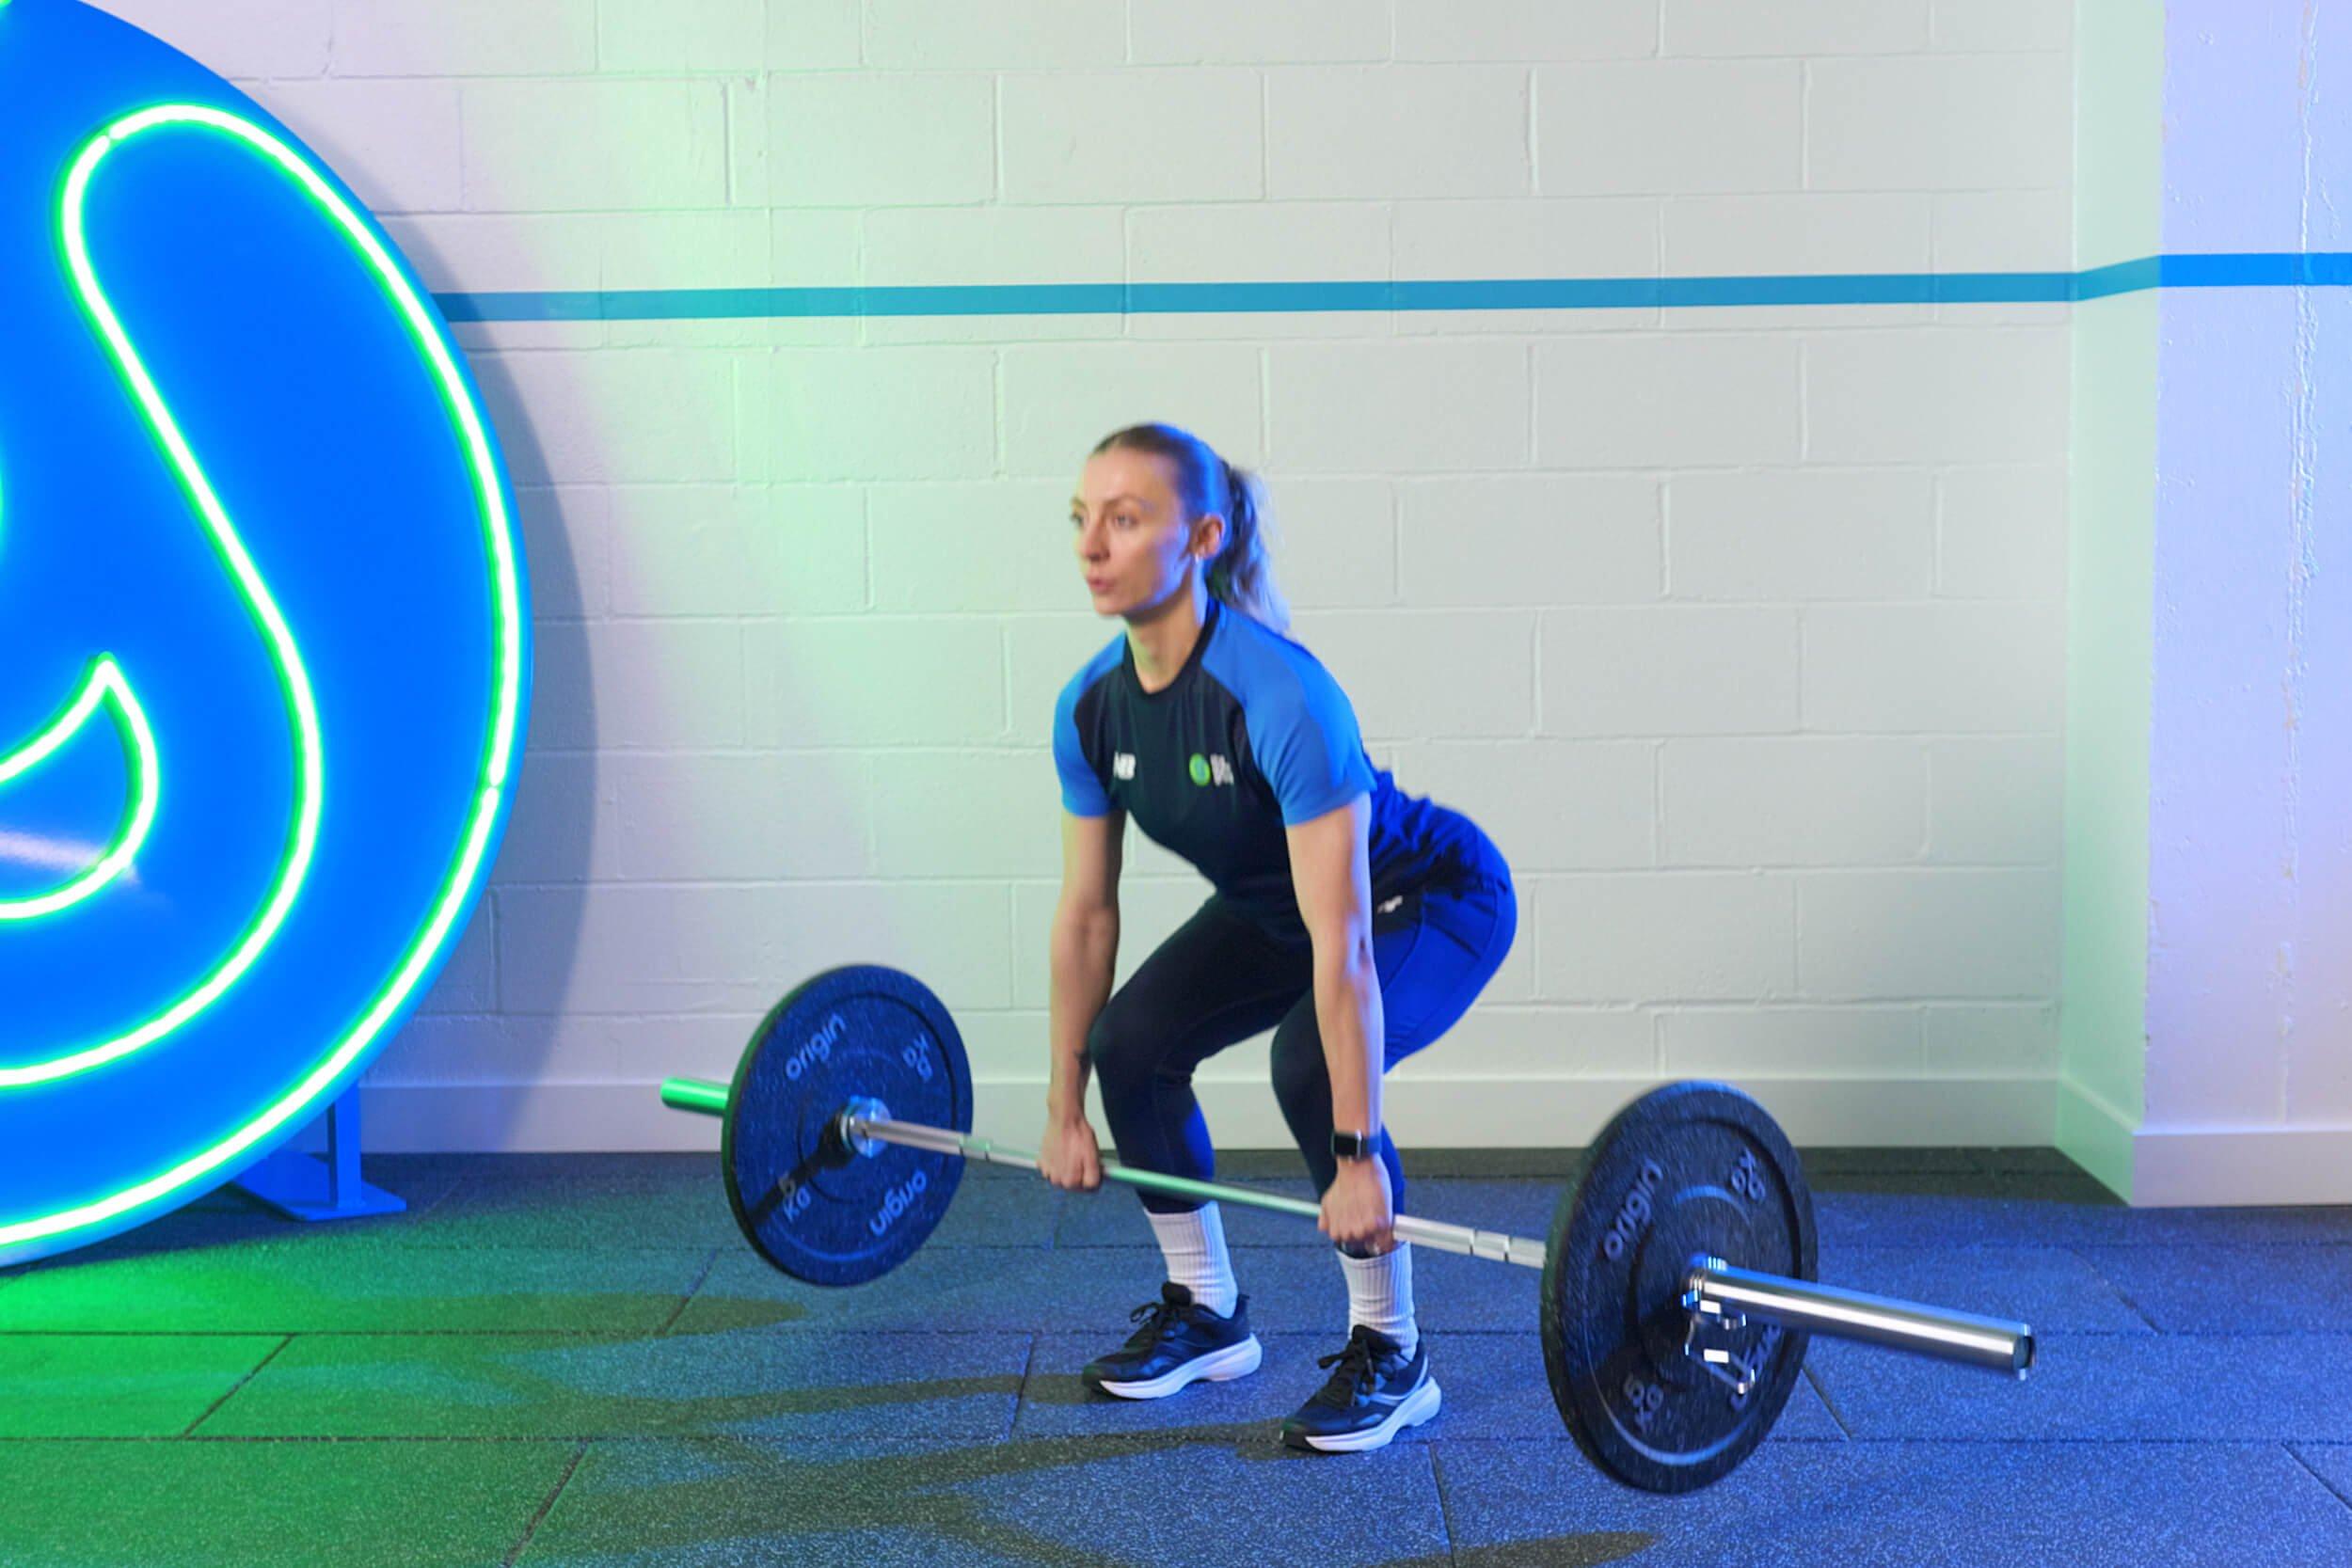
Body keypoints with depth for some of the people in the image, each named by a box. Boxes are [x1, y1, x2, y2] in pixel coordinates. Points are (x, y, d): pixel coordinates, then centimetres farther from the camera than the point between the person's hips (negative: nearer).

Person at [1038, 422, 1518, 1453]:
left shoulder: (1280, 697, -37)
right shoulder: (1092, 706, -16)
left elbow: (1342, 949, -37)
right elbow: (1085, 912, -5)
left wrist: (1357, 1156, -36)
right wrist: (1065, 1111, 0)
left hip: (1435, 897, -7)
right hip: (1273, 902, 7)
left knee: (1312, 1061, -31)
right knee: (1129, 1042, -11)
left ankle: (1391, 1356, -10)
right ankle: (1206, 1313, 11)